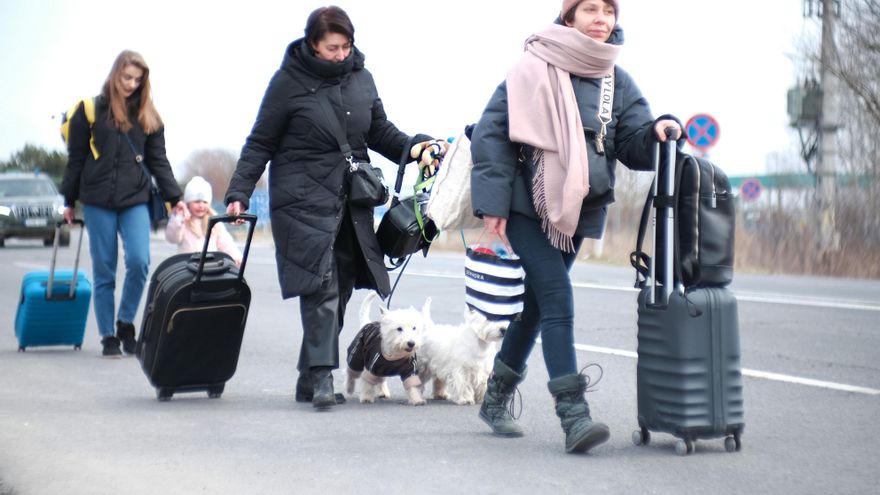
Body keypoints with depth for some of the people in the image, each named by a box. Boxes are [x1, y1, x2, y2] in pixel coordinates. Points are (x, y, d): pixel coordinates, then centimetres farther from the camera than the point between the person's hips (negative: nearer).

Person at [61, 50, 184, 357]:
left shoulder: (147, 116, 10)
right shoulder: (91, 110, 1)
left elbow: (158, 161, 11)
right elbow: (76, 159, 5)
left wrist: (174, 197, 2)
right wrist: (69, 202, 5)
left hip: (135, 200, 2)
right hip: (98, 202, -2)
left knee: (139, 261, -14)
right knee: (104, 271, 1)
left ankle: (126, 323, 6)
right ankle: (108, 336, 10)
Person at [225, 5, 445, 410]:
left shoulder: (361, 78, 9)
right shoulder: (289, 81, -5)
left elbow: (380, 131, 18)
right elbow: (260, 142, -1)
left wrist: (413, 147, 1)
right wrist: (239, 192, -8)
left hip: (350, 201, 5)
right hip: (304, 199, -5)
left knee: (340, 287, 6)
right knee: (320, 285, -15)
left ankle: (310, 380, 14)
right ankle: (321, 375, -15)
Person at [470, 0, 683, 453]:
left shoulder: (616, 82, 7)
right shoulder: (535, 70, -10)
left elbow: (633, 144, 3)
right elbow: (491, 132, -9)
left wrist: (658, 132, -20)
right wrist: (493, 202, -13)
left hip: (574, 211, 6)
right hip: (526, 207, -6)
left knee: (536, 305, 15)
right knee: (557, 301, -17)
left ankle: (495, 399, 31)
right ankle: (573, 415, -20)